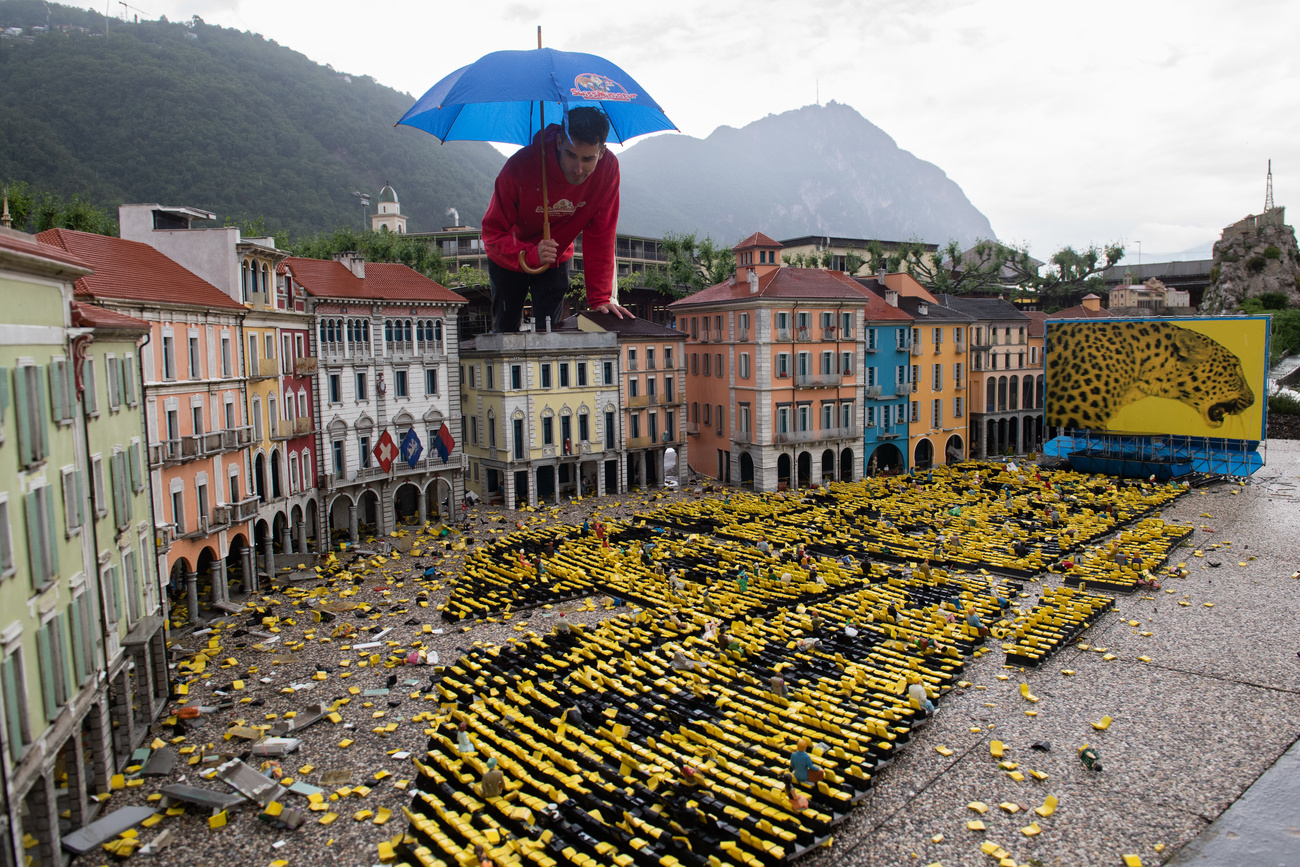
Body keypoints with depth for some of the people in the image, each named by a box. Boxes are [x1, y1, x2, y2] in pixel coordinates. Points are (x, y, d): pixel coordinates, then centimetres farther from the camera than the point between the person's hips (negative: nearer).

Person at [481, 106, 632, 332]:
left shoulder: (608, 168, -27)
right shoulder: (520, 167, -34)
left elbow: (600, 237, -19)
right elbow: (492, 233, -28)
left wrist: (600, 298, -24)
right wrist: (530, 254, -48)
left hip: (556, 260, 1)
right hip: (510, 261, -1)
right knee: (505, 330, 12)